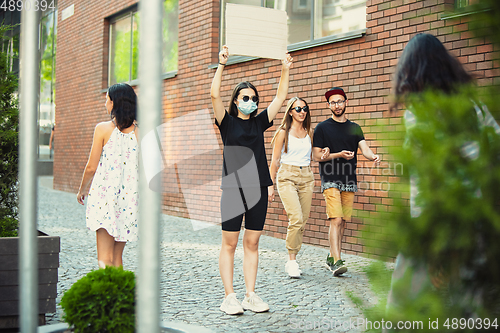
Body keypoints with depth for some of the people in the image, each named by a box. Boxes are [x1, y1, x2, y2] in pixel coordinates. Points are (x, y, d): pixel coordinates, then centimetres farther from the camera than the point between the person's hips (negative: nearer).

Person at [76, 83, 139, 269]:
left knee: (105, 259, -5)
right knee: (117, 256, 15)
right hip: (130, 197, 4)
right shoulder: (139, 131, 3)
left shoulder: (103, 129, -5)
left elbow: (91, 167, -3)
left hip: (105, 194, -4)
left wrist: (82, 190, 14)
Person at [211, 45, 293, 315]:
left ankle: (250, 296, 12)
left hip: (258, 189, 4)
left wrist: (285, 70, 13)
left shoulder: (259, 122, 14)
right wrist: (222, 65, -13)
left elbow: (280, 98, 17)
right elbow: (215, 94, -11)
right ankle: (229, 298, 3)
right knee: (229, 243, -1)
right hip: (233, 189, -4)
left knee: (252, 243, 7)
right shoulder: (227, 122, 3)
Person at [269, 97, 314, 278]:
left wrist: (311, 187, 20)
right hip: (287, 177, -5)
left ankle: (291, 261, 13)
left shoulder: (308, 133, 14)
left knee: (302, 222, 1)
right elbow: (275, 161, 1)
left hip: (306, 178, 5)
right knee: (296, 219, -19)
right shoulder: (283, 132, 0)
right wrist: (270, 185, -3)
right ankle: (292, 261, -9)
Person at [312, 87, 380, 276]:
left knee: (343, 222, 7)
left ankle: (331, 258, 19)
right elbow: (316, 156, -2)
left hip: (349, 181, 4)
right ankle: (336, 262, -17)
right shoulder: (322, 128, 2)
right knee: (336, 220, -15)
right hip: (330, 181, -4)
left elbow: (364, 148, 0)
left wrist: (372, 156, -23)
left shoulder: (355, 128, 14)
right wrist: (339, 155, -15)